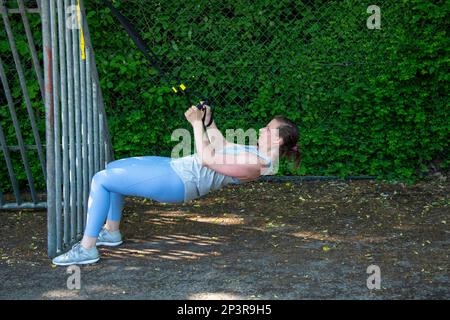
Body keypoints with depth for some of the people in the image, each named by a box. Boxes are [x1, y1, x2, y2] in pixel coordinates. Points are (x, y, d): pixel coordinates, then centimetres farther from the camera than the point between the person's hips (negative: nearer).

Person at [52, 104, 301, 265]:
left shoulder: (256, 165, -20)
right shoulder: (258, 153, 11)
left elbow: (208, 159, -23)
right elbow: (223, 147, 26)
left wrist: (197, 124, -14)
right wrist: (208, 122, 18)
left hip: (177, 181, -10)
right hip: (175, 167, 10)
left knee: (101, 180, -10)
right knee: (112, 169, 20)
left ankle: (87, 249, -3)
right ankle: (111, 232, 29)